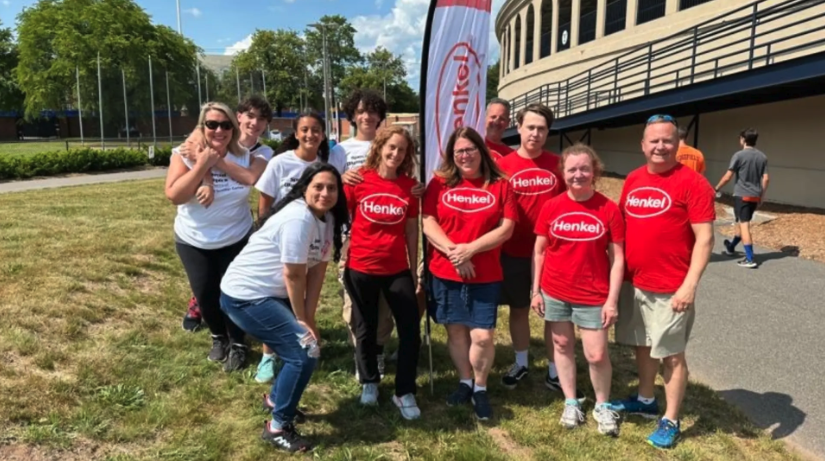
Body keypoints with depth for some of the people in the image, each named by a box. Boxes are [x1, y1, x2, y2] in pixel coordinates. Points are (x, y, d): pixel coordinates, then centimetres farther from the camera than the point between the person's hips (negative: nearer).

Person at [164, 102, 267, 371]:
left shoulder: (244, 157, -7)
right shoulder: (185, 155, -11)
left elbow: (258, 179, -26)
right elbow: (174, 195, -21)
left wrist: (220, 163, -25)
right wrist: (202, 165, -26)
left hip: (236, 240, 0)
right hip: (193, 241, 1)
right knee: (204, 294, 7)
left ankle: (237, 344, 24)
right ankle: (218, 337, 35)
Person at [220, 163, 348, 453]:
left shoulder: (327, 219, 4)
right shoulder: (298, 218, -25)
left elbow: (317, 271, 0)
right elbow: (293, 275, -21)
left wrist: (309, 319, -5)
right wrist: (303, 321, -10)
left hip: (272, 293, 9)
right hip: (244, 295, -9)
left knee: (310, 342, 16)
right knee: (305, 352, -12)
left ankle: (277, 398, 39)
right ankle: (278, 427, 5)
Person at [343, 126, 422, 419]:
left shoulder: (410, 185, 0)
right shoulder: (358, 180, -7)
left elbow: (411, 229, 6)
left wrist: (414, 269, 8)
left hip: (397, 270, 2)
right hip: (361, 268, -1)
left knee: (411, 330, 0)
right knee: (366, 329, 13)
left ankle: (405, 392, 18)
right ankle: (369, 382, 36)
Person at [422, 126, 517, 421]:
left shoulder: (499, 185, 1)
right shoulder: (440, 184, 3)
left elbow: (506, 228, -6)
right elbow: (428, 223, -4)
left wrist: (470, 248, -16)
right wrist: (452, 251, -17)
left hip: (486, 275, -1)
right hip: (445, 272, 1)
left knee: (483, 336, -3)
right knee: (456, 330, 11)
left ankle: (480, 388, 21)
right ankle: (465, 382, 32)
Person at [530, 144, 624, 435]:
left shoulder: (609, 209, -8)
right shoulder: (551, 207, -3)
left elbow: (617, 258, -6)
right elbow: (539, 251, 4)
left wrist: (612, 299, -10)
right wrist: (535, 290, 2)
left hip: (593, 296, -2)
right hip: (555, 292, 2)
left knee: (597, 354, 2)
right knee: (562, 346, 14)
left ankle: (603, 406, 28)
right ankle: (571, 403, 32)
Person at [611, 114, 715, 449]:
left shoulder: (693, 183, -11)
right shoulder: (633, 180, 7)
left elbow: (705, 238, -14)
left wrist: (690, 285, -20)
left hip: (671, 289, -6)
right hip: (633, 283, 6)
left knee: (671, 354, 6)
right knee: (642, 346, 20)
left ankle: (670, 422, 21)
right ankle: (645, 401, 39)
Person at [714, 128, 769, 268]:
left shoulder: (739, 155, -11)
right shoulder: (762, 157, 6)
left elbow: (728, 177, -12)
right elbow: (766, 179, 5)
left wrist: (717, 189, 3)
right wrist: (762, 195, 16)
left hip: (742, 195, -6)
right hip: (755, 196, 6)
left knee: (744, 225, -6)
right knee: (742, 222, 21)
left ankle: (750, 259, -9)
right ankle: (731, 247, 41)